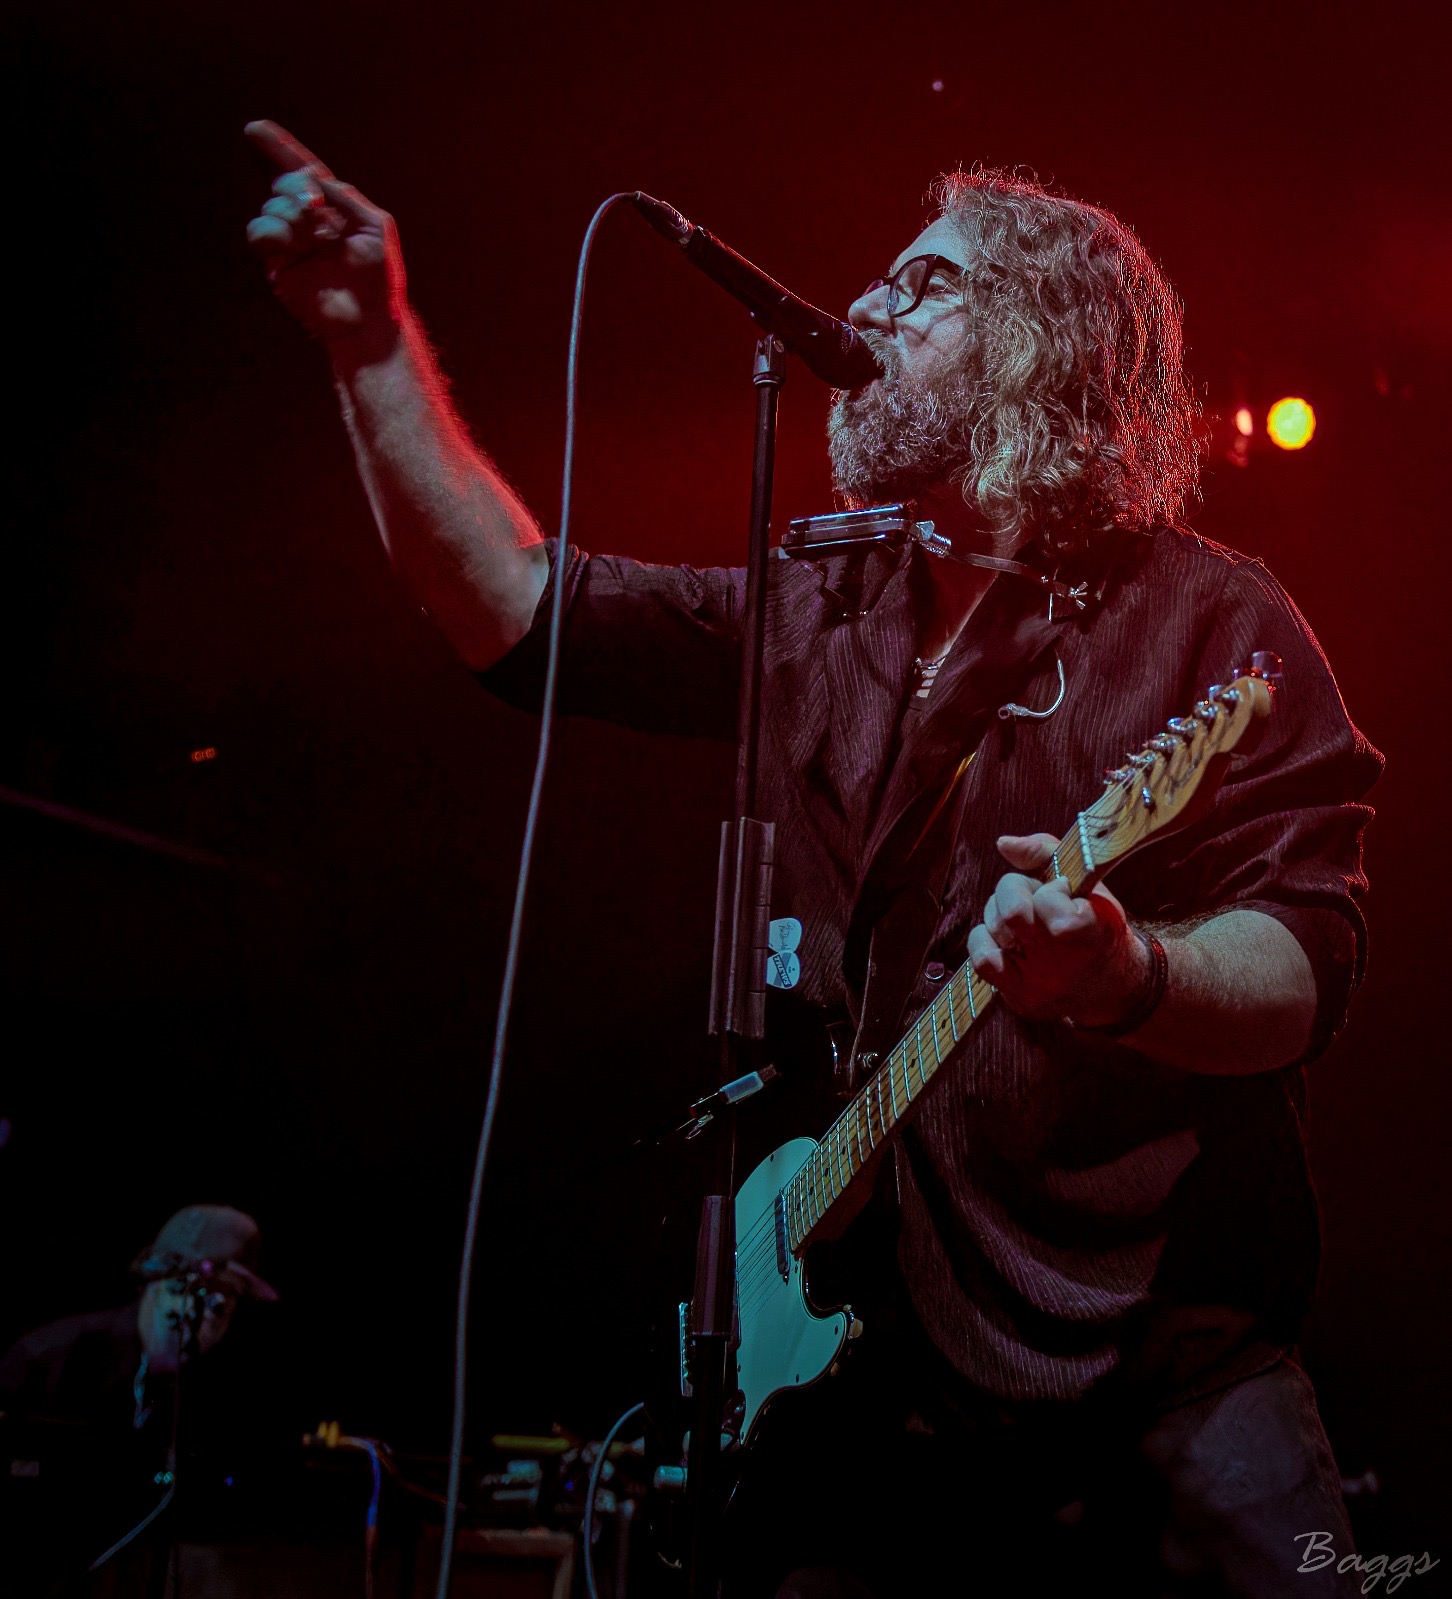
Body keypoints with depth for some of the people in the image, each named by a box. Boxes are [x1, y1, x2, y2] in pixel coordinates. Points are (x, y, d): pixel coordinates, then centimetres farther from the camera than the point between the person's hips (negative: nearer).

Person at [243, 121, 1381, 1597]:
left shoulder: (1202, 617, -3)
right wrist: (377, 344, 3)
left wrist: (1126, 976, -32)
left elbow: (1311, 961, -11)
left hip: (1164, 1349, -3)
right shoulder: (817, 614, 13)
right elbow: (517, 608, 9)